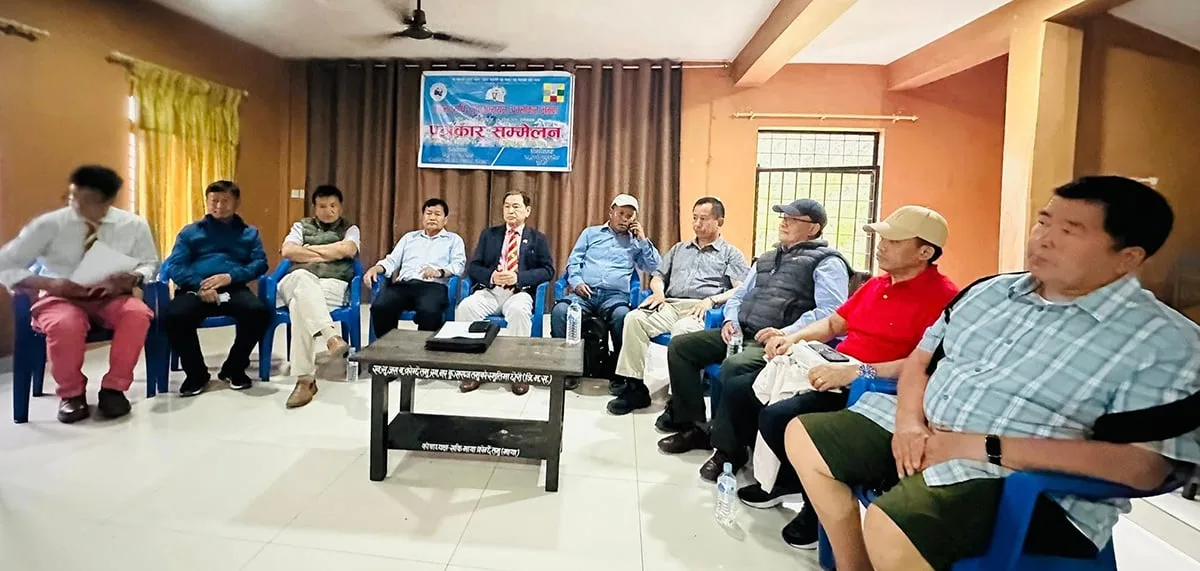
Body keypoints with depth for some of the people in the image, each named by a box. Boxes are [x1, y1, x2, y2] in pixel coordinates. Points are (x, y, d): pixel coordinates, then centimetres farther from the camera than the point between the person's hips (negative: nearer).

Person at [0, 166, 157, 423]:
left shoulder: (134, 225, -5)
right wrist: (48, 284, -23)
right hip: (59, 297, -1)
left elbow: (149, 264, 4)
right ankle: (71, 393, -8)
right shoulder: (48, 224, -9)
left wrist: (130, 279, -20)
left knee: (138, 313, -33)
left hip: (111, 296, 1)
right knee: (64, 324, -36)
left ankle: (114, 388, -15)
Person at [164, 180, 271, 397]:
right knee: (175, 316, -34)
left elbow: (260, 263, 7)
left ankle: (234, 368, -6)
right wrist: (199, 286, -13)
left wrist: (230, 276, -12)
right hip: (195, 289, 0)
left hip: (233, 288, 0)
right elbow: (174, 266, 7)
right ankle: (196, 373, -5)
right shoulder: (190, 231, 21)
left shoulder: (249, 232, 23)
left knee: (260, 311, -33)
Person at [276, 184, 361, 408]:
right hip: (297, 282, 1)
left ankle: (305, 378, -43)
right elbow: (287, 251, 4)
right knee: (303, 277, -40)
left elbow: (346, 250, -5)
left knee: (300, 304, -36)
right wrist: (326, 255, -1)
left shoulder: (349, 229, 19)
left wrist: (308, 249, 5)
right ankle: (333, 339, -57)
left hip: (332, 285, -1)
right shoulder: (301, 226, 23)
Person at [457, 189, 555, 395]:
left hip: (519, 292, -2)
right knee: (466, 307, -29)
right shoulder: (488, 234, 18)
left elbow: (547, 270, 1)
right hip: (490, 291, 2)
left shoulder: (538, 239, 13)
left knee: (519, 311, -37)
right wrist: (491, 276, -12)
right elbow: (473, 267, 11)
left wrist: (519, 277, -14)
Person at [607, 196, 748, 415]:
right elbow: (658, 276, 30)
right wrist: (658, 291, 6)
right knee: (634, 318, -26)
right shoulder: (679, 249, 31)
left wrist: (712, 300, -14)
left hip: (701, 310, -4)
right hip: (671, 305, 5)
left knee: (682, 330, -39)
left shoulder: (732, 254, 16)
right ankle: (633, 387, -24)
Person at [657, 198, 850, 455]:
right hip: (741, 333, 8)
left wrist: (786, 333, -24)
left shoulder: (827, 262, -1)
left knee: (733, 367, -36)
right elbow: (739, 295, 28)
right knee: (680, 345, -2)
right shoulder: (767, 258, 25)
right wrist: (731, 320, 7)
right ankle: (694, 426, 1)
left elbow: (830, 311, -16)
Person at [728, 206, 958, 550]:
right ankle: (780, 481, 13)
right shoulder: (876, 284, 16)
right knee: (739, 391, 1)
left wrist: (855, 372, -29)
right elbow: (834, 323, 24)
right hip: (832, 371, 10)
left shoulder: (942, 297, -13)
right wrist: (794, 337, 6)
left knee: (777, 417, -27)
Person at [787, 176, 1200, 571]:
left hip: (1023, 480, -7)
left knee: (888, 529, -34)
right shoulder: (990, 292, 10)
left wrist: (981, 447, -22)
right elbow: (919, 361, 15)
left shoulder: (1165, 342, -8)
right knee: (804, 436, 1)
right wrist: (909, 421, -7)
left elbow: (1143, 467, -17)